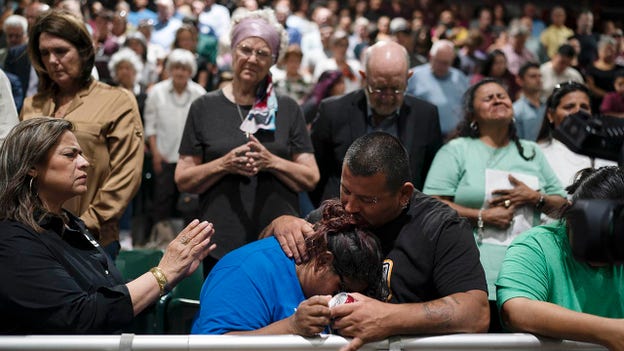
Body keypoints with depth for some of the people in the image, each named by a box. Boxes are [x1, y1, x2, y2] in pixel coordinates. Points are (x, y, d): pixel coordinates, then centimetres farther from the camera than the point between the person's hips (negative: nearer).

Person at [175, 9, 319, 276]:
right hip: (221, 244, 0)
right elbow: (183, 181, 4)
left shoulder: (288, 109, 8)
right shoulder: (204, 108, 5)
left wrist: (271, 162, -12)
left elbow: (311, 178, 4)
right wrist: (224, 164, -13)